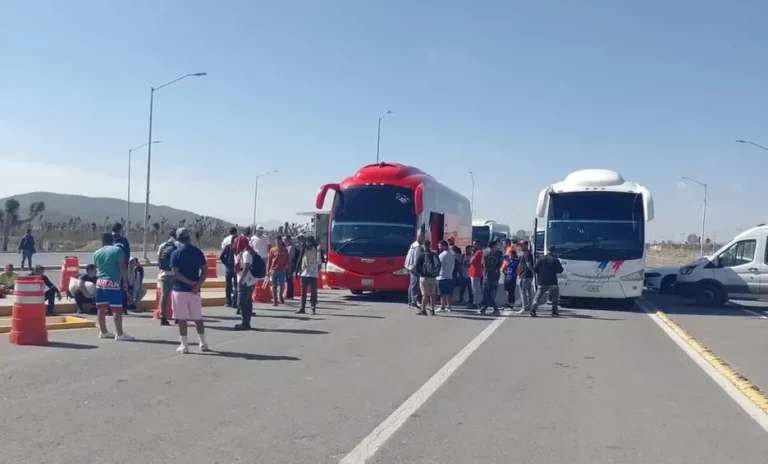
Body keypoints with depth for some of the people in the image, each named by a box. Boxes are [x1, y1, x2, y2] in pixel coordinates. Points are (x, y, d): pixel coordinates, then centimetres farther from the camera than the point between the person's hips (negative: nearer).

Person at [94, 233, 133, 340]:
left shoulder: (96, 253, 11)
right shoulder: (117, 250, -5)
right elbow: (122, 266, -12)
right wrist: (125, 280, -5)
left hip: (100, 282, 6)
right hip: (112, 283, -6)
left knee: (101, 308, 12)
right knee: (117, 309, -4)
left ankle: (103, 332, 22)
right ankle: (120, 334, -5)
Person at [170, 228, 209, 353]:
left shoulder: (176, 253, -5)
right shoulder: (198, 252, 3)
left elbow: (175, 273, -13)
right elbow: (205, 271, -3)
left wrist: (191, 282, -12)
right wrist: (197, 285, -10)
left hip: (180, 290, -3)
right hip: (194, 290, 3)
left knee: (181, 319, 3)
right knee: (198, 318, 12)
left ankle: (184, 346, 6)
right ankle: (203, 344, 17)